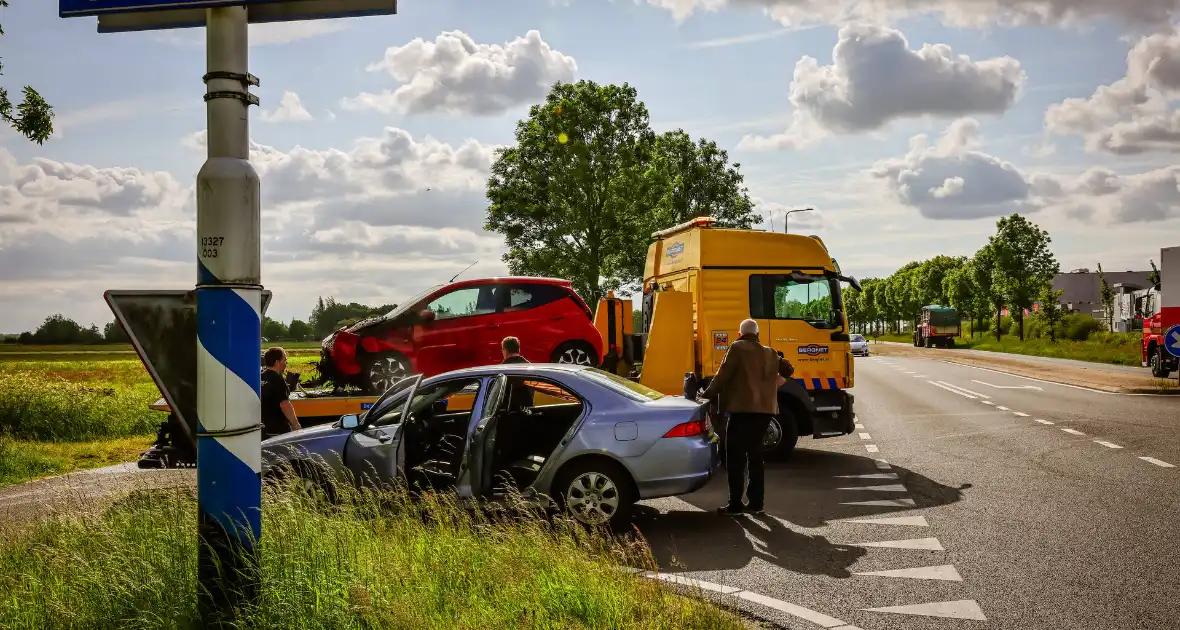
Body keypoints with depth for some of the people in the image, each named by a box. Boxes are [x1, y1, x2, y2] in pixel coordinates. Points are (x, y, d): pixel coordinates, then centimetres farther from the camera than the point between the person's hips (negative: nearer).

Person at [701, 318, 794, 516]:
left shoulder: (737, 348, -4)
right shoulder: (769, 353, 15)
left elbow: (723, 375, -9)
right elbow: (788, 369, 23)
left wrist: (706, 395, -3)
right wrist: (774, 381, 38)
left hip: (743, 409, -7)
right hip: (764, 409, 7)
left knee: (735, 457, -3)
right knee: (755, 455, 15)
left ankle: (735, 503, -5)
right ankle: (756, 503, 15)